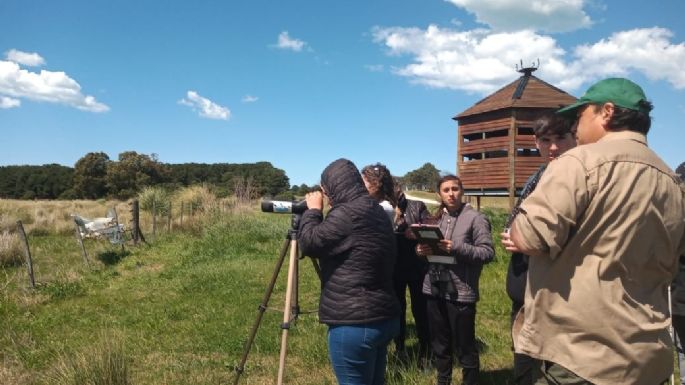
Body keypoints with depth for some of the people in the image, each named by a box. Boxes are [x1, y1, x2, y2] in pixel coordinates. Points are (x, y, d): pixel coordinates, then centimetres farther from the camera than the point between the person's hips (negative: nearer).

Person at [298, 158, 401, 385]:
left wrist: (313, 210, 0)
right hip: (384, 317, 10)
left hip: (355, 323, -9)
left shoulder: (348, 214, -17)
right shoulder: (377, 211, 13)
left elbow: (309, 244, -11)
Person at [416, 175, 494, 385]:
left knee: (464, 347, 7)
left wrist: (457, 248, -23)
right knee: (439, 344, 19)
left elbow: (488, 253, -12)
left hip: (460, 292, -6)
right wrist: (422, 249, -7)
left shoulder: (475, 218, -6)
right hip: (434, 289, 6)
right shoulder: (437, 218, 12)